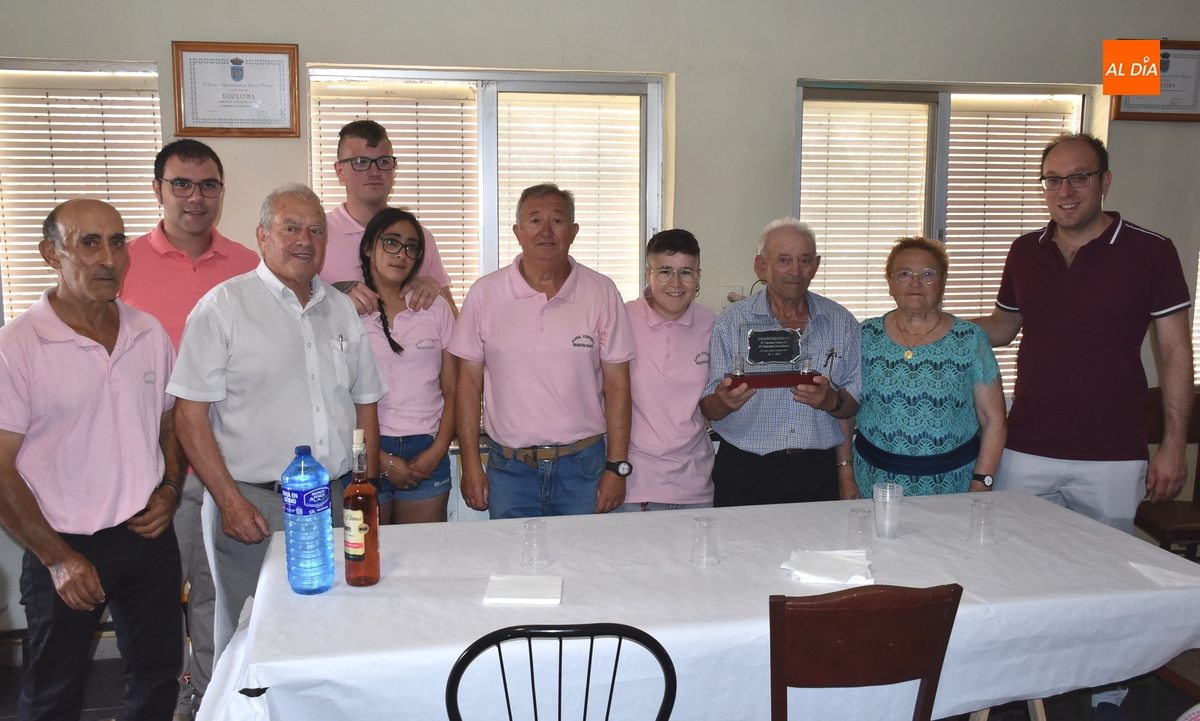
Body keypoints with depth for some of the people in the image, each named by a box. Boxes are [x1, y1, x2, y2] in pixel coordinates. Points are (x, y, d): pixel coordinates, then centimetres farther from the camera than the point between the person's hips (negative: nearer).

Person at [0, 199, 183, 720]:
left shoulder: (150, 333, 3)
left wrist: (169, 491, -2)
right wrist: (57, 558, -14)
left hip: (149, 536, 4)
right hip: (65, 549, -4)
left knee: (158, 679, 17)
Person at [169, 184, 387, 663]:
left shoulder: (342, 309, 12)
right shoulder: (223, 306, -4)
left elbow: (365, 404, 16)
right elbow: (190, 413, -8)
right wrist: (230, 501, -13)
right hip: (253, 504, -4)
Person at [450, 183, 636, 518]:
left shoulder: (601, 292, -1)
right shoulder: (484, 293, -1)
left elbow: (617, 384, 0)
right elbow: (469, 382, 3)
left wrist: (617, 466, -3)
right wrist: (471, 464, -1)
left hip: (584, 466, 0)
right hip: (510, 468, 0)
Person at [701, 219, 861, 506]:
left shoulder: (841, 323, 6)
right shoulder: (731, 323, -1)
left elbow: (853, 405, 8)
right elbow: (708, 408, -4)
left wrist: (832, 401, -14)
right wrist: (725, 402, -26)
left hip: (819, 473, 2)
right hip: (746, 474, -2)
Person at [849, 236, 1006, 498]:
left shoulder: (970, 339, -1)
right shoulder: (866, 336, 2)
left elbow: (993, 419, -1)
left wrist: (980, 484, -9)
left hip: (952, 483, -1)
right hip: (876, 483, 1)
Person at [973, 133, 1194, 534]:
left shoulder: (1151, 252, -5)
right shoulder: (1024, 252, 6)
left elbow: (1175, 351, -3)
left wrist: (1173, 445, -7)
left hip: (1111, 457, -3)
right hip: (1025, 451, 3)